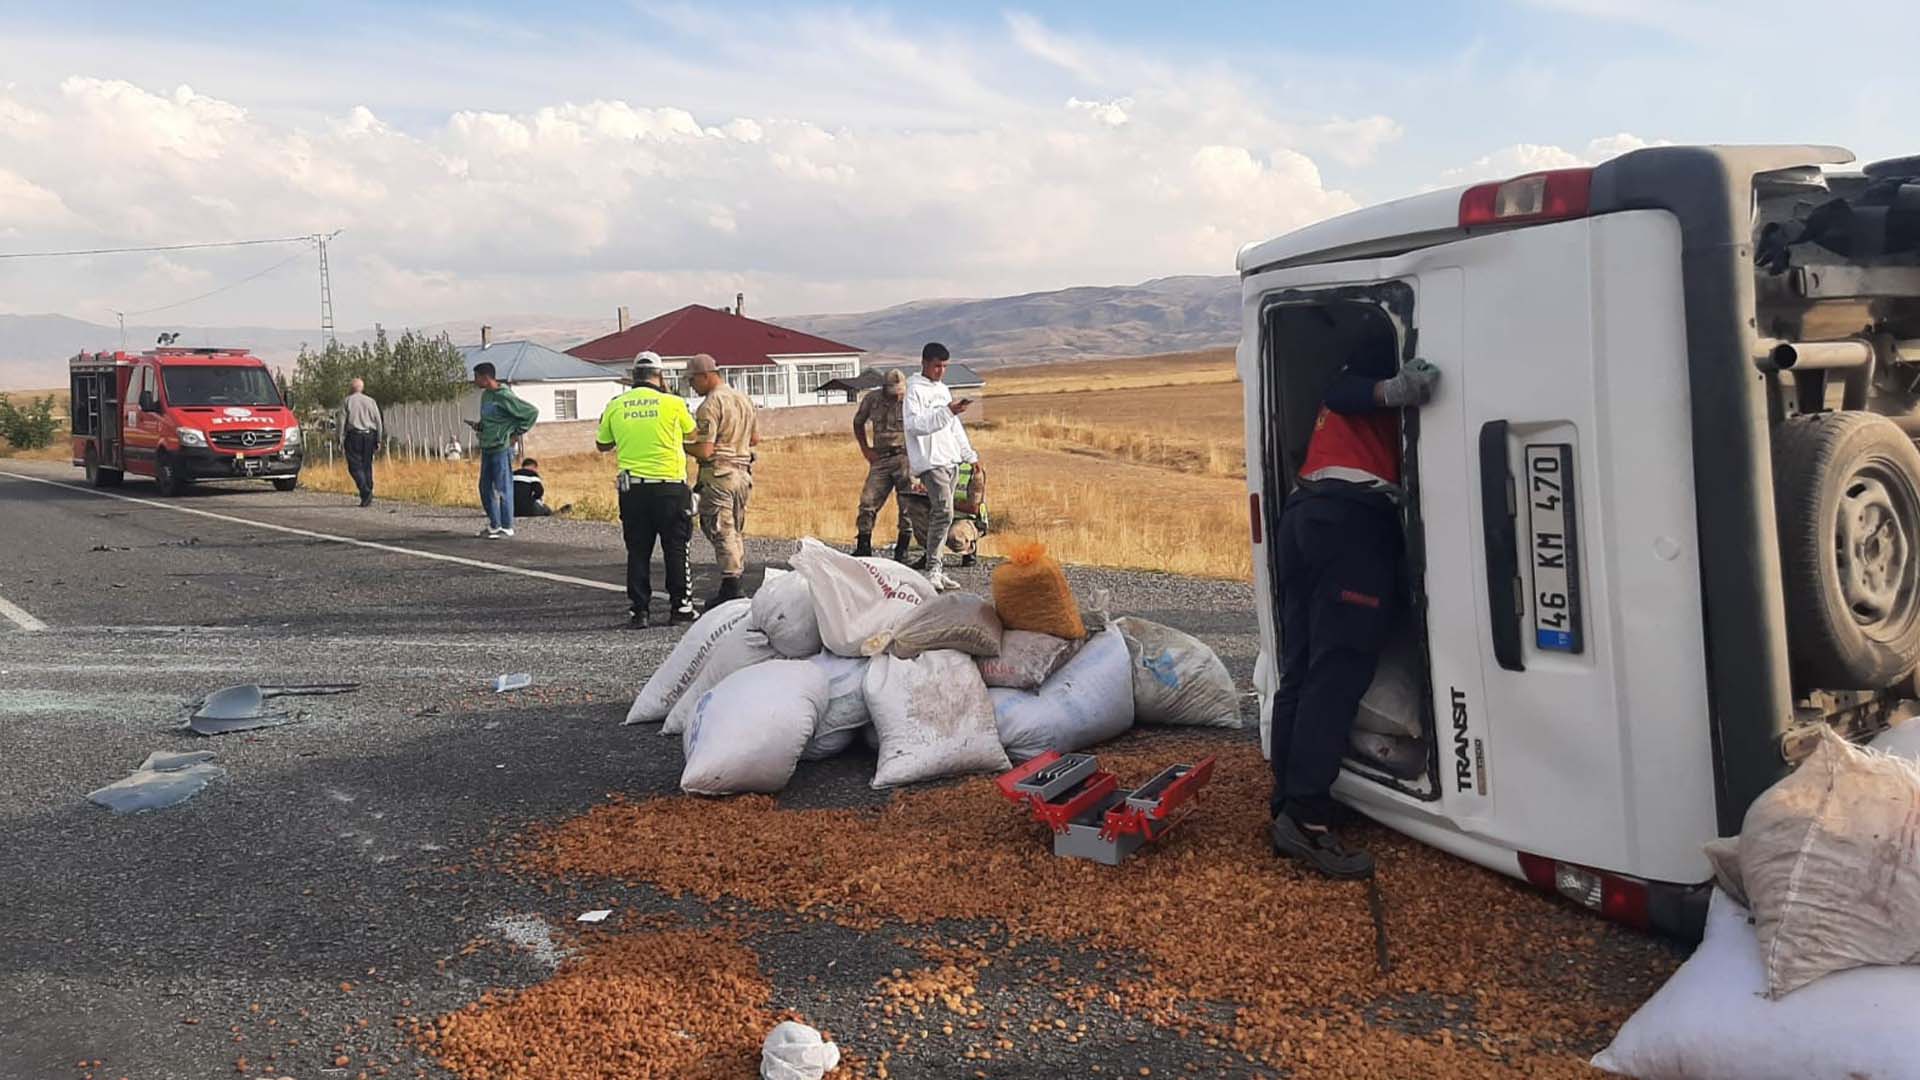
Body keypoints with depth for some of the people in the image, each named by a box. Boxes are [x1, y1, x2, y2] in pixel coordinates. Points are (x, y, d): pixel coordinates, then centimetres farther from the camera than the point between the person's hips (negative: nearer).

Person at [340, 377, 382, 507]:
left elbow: (342, 422, -2)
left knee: (355, 466, -3)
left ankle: (365, 491, -23)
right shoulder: (371, 401, 11)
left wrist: (341, 440, 0)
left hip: (353, 436, -3)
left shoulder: (346, 401, 3)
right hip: (369, 435, 3)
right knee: (367, 466, 9)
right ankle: (368, 497, 7)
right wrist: (378, 440, 10)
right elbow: (378, 422, 8)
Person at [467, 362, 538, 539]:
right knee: (486, 488, 12)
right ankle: (494, 525, 21)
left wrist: (517, 433, -10)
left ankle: (506, 528, 4)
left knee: (502, 489, -3)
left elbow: (532, 412, -13)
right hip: (486, 449, 9)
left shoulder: (504, 396, -14)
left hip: (502, 449, -9)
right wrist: (478, 425, 5)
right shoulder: (485, 395, 12)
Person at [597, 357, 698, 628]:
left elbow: (602, 445, 15)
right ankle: (679, 606, 10)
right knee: (676, 549, 8)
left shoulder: (615, 406, 3)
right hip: (670, 486, -2)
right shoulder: (672, 403, -5)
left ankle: (638, 610, 7)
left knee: (638, 551, 8)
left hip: (632, 489, 2)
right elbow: (691, 432, 14)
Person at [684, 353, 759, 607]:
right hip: (743, 472, 8)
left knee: (721, 532, -4)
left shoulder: (710, 405, -13)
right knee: (735, 531, 14)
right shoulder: (744, 399, 13)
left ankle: (730, 588, -5)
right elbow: (755, 438, 21)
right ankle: (735, 584, 16)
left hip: (719, 474, -8)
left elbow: (704, 451, -18)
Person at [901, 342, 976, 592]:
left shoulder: (943, 390, 21)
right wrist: (947, 411, -24)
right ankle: (933, 571, -16)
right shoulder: (915, 390, -5)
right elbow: (915, 424, -19)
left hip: (950, 460, 8)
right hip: (930, 461, -8)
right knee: (943, 513, -18)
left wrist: (970, 455, 25)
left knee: (939, 515, 7)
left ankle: (935, 569, 9)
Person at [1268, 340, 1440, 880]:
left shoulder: (1360, 363, 33)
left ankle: (1287, 804, 8)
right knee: (1337, 674, -11)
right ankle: (1307, 818, -15)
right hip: (1355, 520, -9)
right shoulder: (1392, 349, 6)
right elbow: (1343, 391, -13)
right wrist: (1392, 391, -33)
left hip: (1303, 511, 9)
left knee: (1301, 671, 7)